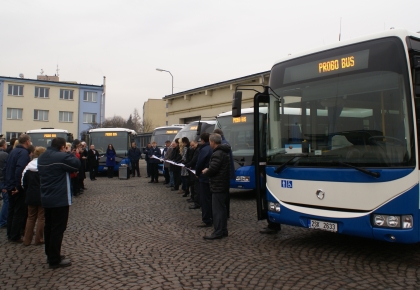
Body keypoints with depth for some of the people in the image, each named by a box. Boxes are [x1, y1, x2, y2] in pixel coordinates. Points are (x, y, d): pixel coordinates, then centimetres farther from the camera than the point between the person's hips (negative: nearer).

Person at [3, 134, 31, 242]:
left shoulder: (13, 151, 11)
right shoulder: (24, 153, -17)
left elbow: (6, 168, 16)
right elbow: (20, 170, -29)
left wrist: (7, 184, 17)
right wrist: (18, 186, -23)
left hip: (10, 186, 9)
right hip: (18, 188, -9)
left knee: (11, 210, 17)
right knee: (19, 212, 0)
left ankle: (10, 234, 25)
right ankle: (15, 236, 5)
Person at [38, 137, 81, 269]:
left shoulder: (42, 157, 11)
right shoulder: (62, 157, -18)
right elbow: (77, 164, -13)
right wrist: (69, 153, 1)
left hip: (46, 198, 9)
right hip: (60, 199, -9)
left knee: (49, 227, 16)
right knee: (58, 228, -2)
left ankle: (50, 255, 27)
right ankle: (55, 260, 3)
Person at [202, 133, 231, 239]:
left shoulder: (217, 154, -18)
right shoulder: (224, 152, 15)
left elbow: (213, 169, -22)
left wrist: (205, 172, -3)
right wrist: (208, 170, 10)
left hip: (218, 186, -10)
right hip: (223, 184, 10)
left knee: (217, 209, -6)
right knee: (222, 208, 15)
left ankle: (218, 232, -3)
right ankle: (223, 230, 22)